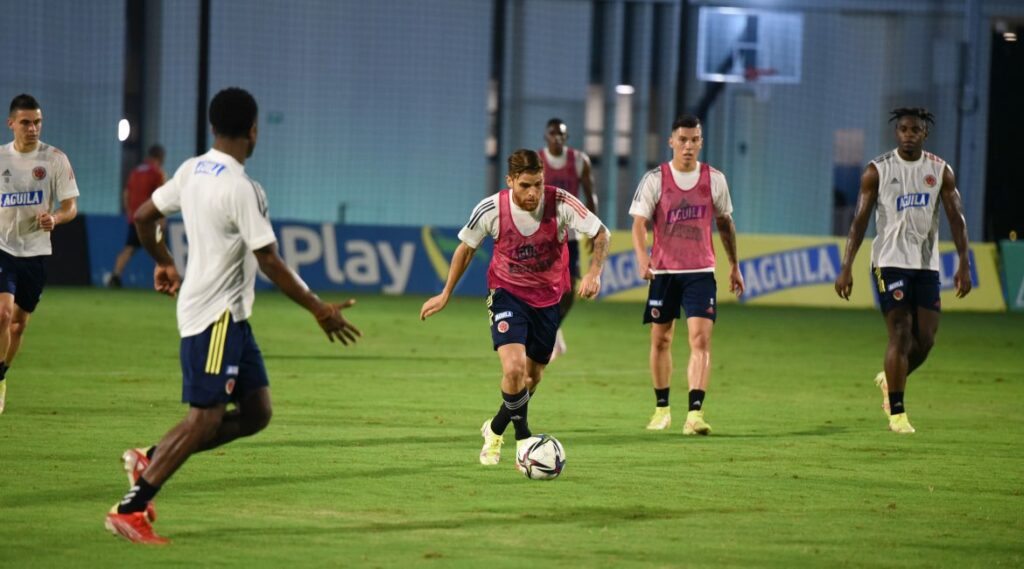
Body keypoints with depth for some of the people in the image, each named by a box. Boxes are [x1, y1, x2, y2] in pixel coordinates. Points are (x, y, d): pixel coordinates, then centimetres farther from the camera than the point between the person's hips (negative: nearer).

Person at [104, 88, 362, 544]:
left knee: (256, 412, 9)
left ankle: (149, 460, 11)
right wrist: (319, 310, -11)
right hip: (214, 317, -9)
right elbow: (270, 263, -18)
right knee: (205, 418, -7)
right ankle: (130, 509, -5)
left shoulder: (192, 171, 8)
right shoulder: (241, 189, -19)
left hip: (230, 317, 9)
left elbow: (143, 217, 17)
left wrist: (164, 264, 34)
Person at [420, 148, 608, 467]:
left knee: (533, 376, 12)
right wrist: (446, 294, 8)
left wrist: (594, 272, -26)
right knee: (514, 367, -24)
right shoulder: (491, 210, -19)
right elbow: (467, 247, 1)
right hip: (507, 292, -2)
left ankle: (497, 429, 38)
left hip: (548, 296, 2)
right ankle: (523, 435, -4)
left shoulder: (561, 204, -21)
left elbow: (601, 234, -8)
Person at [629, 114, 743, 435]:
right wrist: (642, 257, -26)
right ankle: (662, 409, 25)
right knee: (660, 340, 9)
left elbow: (725, 222, 15)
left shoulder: (714, 179, 3)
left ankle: (695, 413, -21)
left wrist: (734, 265, 18)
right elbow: (639, 221, -8)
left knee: (701, 339, -14)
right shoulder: (655, 179, -3)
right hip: (663, 271, 0)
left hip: (701, 272, 0)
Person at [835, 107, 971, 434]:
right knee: (900, 335, -11)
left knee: (925, 340, 1)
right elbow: (860, 220, -2)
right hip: (890, 262, -3)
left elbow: (956, 218, 4)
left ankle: (889, 381, 31)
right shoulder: (878, 171, -1)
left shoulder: (940, 171, 6)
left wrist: (964, 264, -5)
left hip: (927, 264, 3)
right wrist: (846, 267, -9)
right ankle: (896, 413, -5)